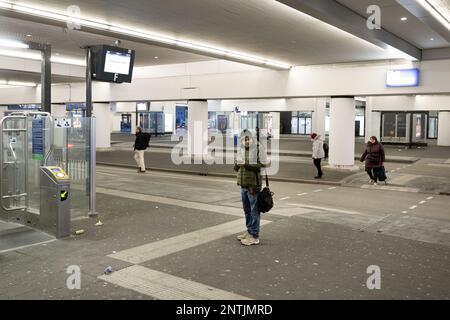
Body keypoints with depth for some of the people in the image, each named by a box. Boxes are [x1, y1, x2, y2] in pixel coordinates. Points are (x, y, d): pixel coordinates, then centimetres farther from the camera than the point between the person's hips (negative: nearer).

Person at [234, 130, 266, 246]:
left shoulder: (258, 148, -8)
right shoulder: (241, 150, 12)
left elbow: (262, 165, -13)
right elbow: (236, 168, 15)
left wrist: (248, 165, -24)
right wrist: (237, 165, -8)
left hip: (253, 185, -7)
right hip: (243, 184, 7)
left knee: (254, 211, -2)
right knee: (247, 210, 17)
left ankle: (254, 236, 4)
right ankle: (249, 231, 31)